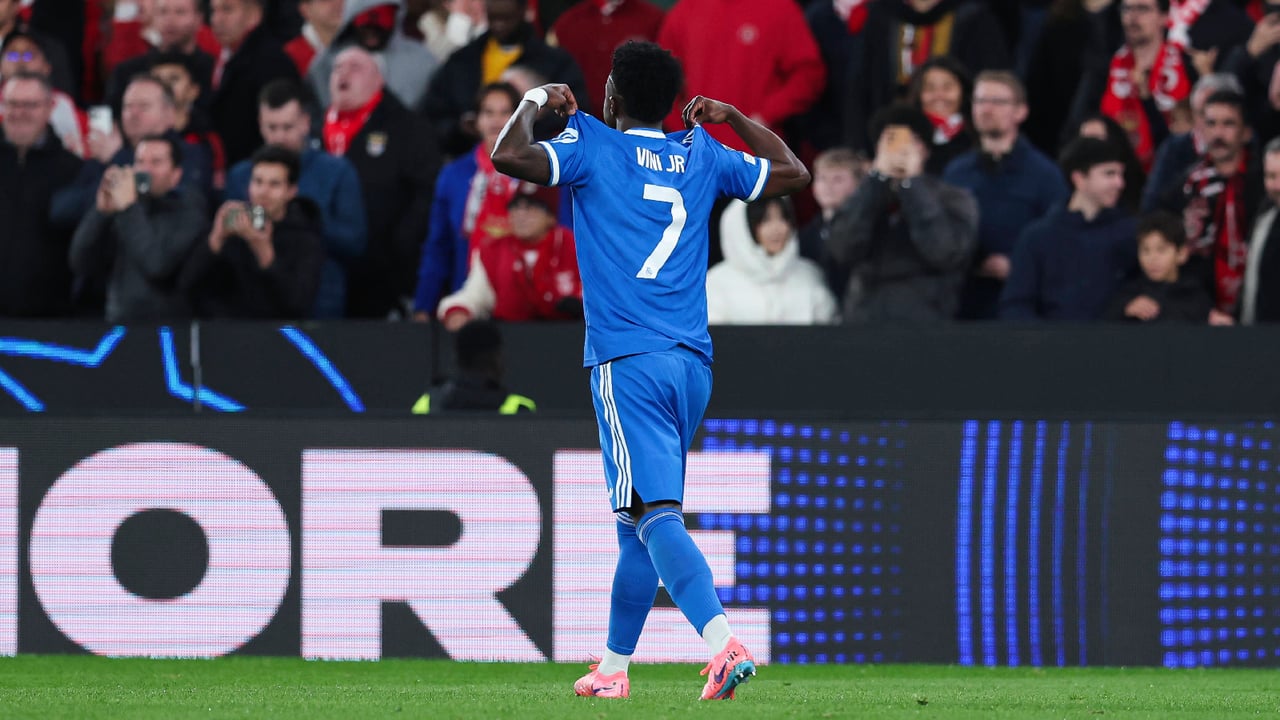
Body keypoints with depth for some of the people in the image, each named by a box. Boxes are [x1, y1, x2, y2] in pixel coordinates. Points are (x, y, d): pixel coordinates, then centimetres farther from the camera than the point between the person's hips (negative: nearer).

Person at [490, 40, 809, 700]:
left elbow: (510, 157, -14)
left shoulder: (592, 145, 0)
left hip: (627, 361, -6)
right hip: (693, 363, 6)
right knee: (638, 520, 18)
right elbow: (793, 173, 26)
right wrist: (731, 118, 35)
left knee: (656, 513, -16)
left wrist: (535, 101, 5)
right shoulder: (701, 154, 14)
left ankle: (722, 643, -35)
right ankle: (613, 666, 26)